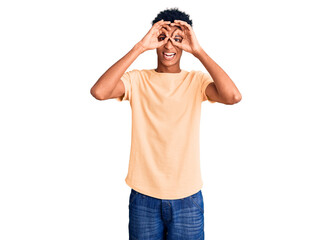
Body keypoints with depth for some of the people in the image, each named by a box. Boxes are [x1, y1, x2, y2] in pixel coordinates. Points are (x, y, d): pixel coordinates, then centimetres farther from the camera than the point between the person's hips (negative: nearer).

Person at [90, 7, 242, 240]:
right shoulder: (137, 79, -2)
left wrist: (198, 51, -18)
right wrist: (140, 47, -20)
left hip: (187, 198, 0)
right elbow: (99, 92, -21)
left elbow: (233, 96, -20)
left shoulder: (197, 80, -1)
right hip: (143, 196, 0)